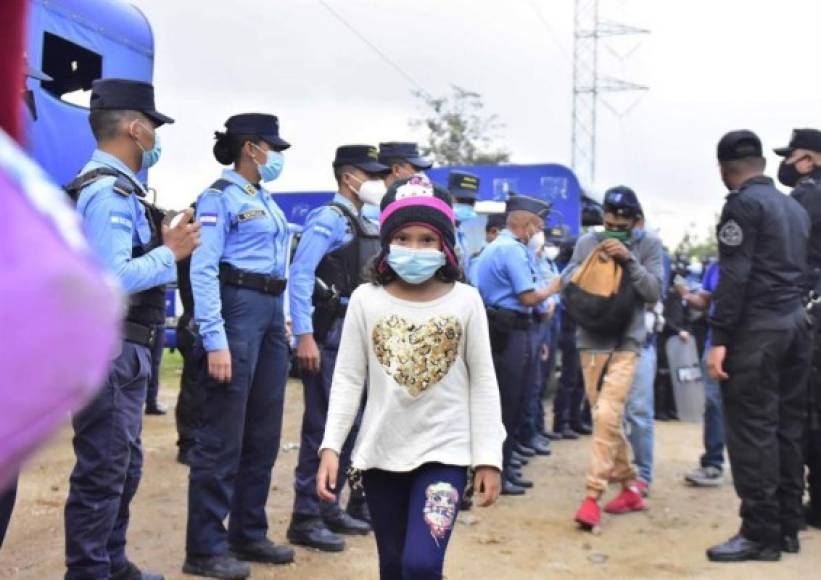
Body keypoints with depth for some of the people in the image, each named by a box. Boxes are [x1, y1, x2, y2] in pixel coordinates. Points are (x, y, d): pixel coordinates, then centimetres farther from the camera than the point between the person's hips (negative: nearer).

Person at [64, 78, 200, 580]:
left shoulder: (115, 188, 14)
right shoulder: (109, 192, -18)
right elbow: (113, 278, -27)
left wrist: (164, 244, 7)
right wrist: (170, 253, -16)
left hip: (125, 350, 11)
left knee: (124, 466, 20)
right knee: (103, 472, -1)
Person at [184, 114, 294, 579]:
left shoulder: (266, 199, 18)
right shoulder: (220, 197, -8)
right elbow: (203, 270, -16)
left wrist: (285, 320, 15)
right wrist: (214, 340, -23)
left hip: (271, 313, 9)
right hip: (237, 308, -9)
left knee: (264, 434, 13)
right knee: (222, 437, -4)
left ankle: (248, 534, 25)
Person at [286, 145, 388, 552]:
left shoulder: (364, 226, 16)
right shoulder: (328, 219, -10)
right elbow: (300, 276, -18)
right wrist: (304, 336, -24)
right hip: (328, 334, -9)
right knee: (322, 427, -5)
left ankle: (330, 508, 25)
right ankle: (306, 519, 4)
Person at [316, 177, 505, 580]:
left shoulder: (465, 301, -5)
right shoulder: (365, 300, -3)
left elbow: (482, 383, -1)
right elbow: (348, 380, 0)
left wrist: (488, 458, -3)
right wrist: (331, 446, -8)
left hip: (444, 452, -2)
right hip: (382, 453, 2)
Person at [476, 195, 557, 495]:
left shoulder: (494, 247, 18)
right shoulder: (513, 250, -14)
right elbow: (529, 297, -17)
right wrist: (554, 288, -1)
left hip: (500, 331, 10)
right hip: (511, 332, -10)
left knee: (508, 402, 15)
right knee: (508, 403, -4)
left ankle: (502, 468, 22)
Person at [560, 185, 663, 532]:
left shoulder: (648, 244, -1)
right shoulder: (587, 242, 5)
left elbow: (654, 292, -9)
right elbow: (566, 283, 6)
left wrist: (628, 260, -19)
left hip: (625, 343, -3)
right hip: (590, 341, 4)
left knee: (607, 415, -16)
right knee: (606, 418, 11)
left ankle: (593, 495, -9)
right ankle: (629, 486, 28)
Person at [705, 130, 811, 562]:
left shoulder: (743, 204, -8)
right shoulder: (795, 206, 17)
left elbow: (735, 275, -16)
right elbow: (801, 269, 16)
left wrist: (719, 338, -17)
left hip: (757, 326, -8)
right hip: (796, 320, 8)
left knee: (751, 429, -5)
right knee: (787, 427, 11)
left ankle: (760, 533, -3)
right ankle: (787, 526, 18)